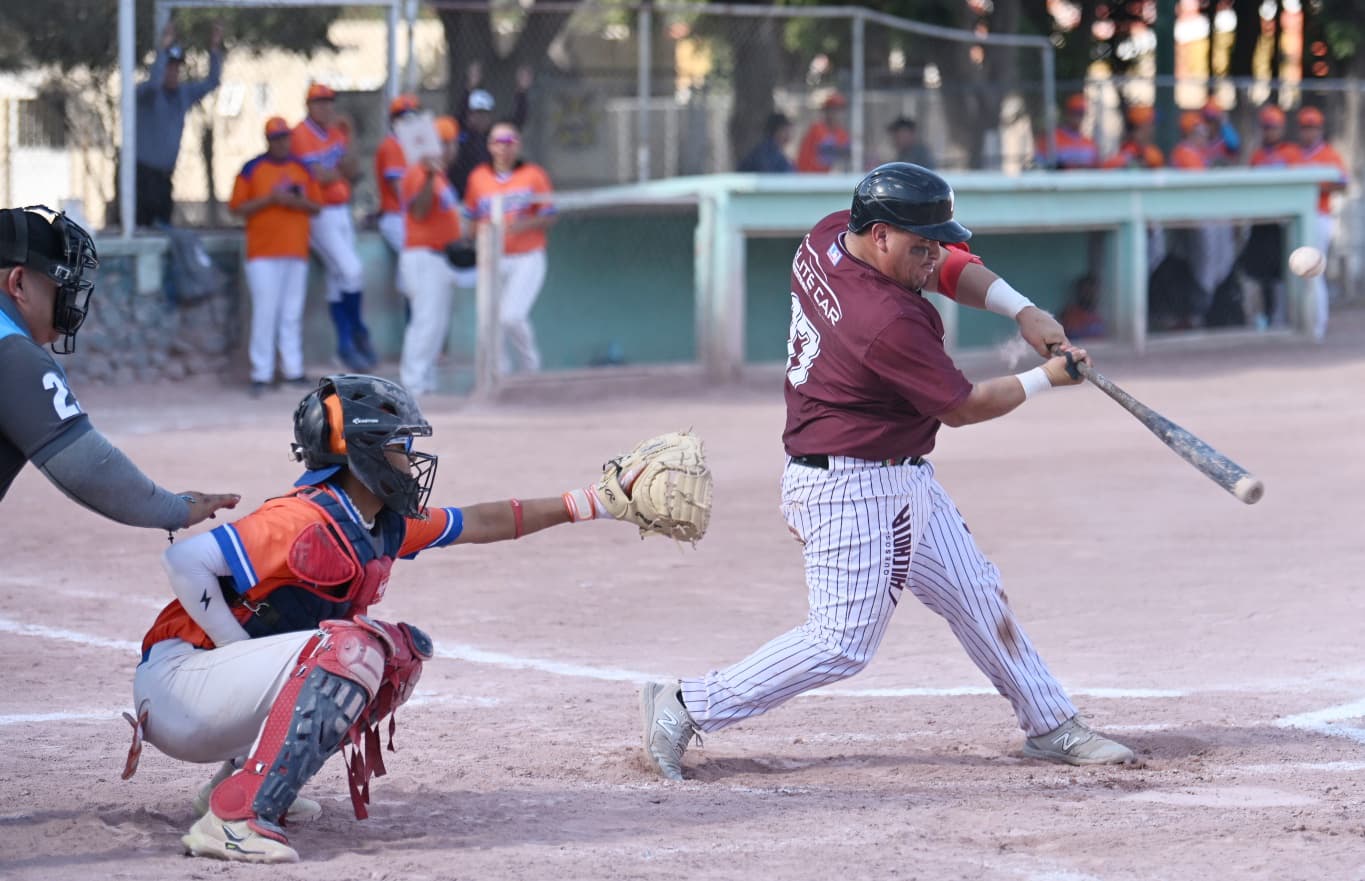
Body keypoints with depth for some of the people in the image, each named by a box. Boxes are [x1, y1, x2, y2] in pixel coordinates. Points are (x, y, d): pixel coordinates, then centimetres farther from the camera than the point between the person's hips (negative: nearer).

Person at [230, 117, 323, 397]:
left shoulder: (301, 169, 13)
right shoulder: (252, 169, 1)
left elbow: (316, 206, 14)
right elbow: (237, 207, -4)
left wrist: (298, 203, -8)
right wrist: (270, 199, -15)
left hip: (296, 252, 4)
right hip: (264, 255, -4)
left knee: (292, 314, 7)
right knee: (265, 312, -8)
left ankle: (293, 370, 12)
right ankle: (261, 374, -5)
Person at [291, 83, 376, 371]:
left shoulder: (337, 133, 13)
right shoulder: (302, 135, -12)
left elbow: (351, 171, 6)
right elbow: (319, 176, -18)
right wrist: (341, 171, 1)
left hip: (342, 212, 8)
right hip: (320, 215, -8)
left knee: (338, 280, 10)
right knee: (351, 271, -15)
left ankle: (346, 345, 14)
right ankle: (358, 332, 2)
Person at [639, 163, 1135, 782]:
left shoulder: (827, 237, -2)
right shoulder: (890, 322, -28)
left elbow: (951, 266, 11)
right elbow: (961, 407, -14)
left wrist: (1022, 311, -4)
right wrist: (1045, 379, -1)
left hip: (903, 481, 11)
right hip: (851, 492, -11)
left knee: (977, 599, 14)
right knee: (842, 645, -8)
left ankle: (1051, 728, 22)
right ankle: (686, 708, 0)